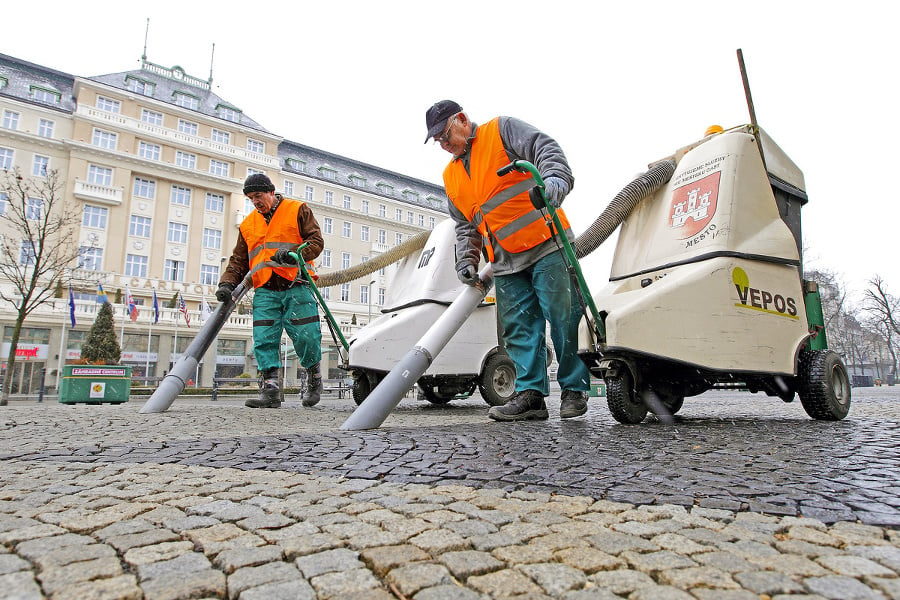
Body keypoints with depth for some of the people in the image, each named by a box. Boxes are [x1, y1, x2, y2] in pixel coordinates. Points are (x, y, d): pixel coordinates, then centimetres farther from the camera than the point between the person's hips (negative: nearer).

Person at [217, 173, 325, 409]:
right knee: (264, 341, -7)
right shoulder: (248, 224, 23)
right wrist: (227, 283, 6)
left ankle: (314, 378, 17)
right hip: (265, 292, 4)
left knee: (305, 337, -7)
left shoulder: (298, 210, 10)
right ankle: (270, 391, -4)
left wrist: (294, 253, -18)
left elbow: (316, 241, 0)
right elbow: (238, 260, 23)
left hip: (296, 287, -4)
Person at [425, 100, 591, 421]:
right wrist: (466, 261, 9)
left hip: (546, 244, -6)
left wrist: (554, 178, -29)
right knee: (519, 328, 1)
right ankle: (530, 394, 4)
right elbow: (464, 226, 23)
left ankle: (575, 389, 6)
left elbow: (546, 148, -8)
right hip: (505, 262, 6)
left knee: (564, 317, -5)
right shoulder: (451, 176, 23)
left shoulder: (502, 130, 7)